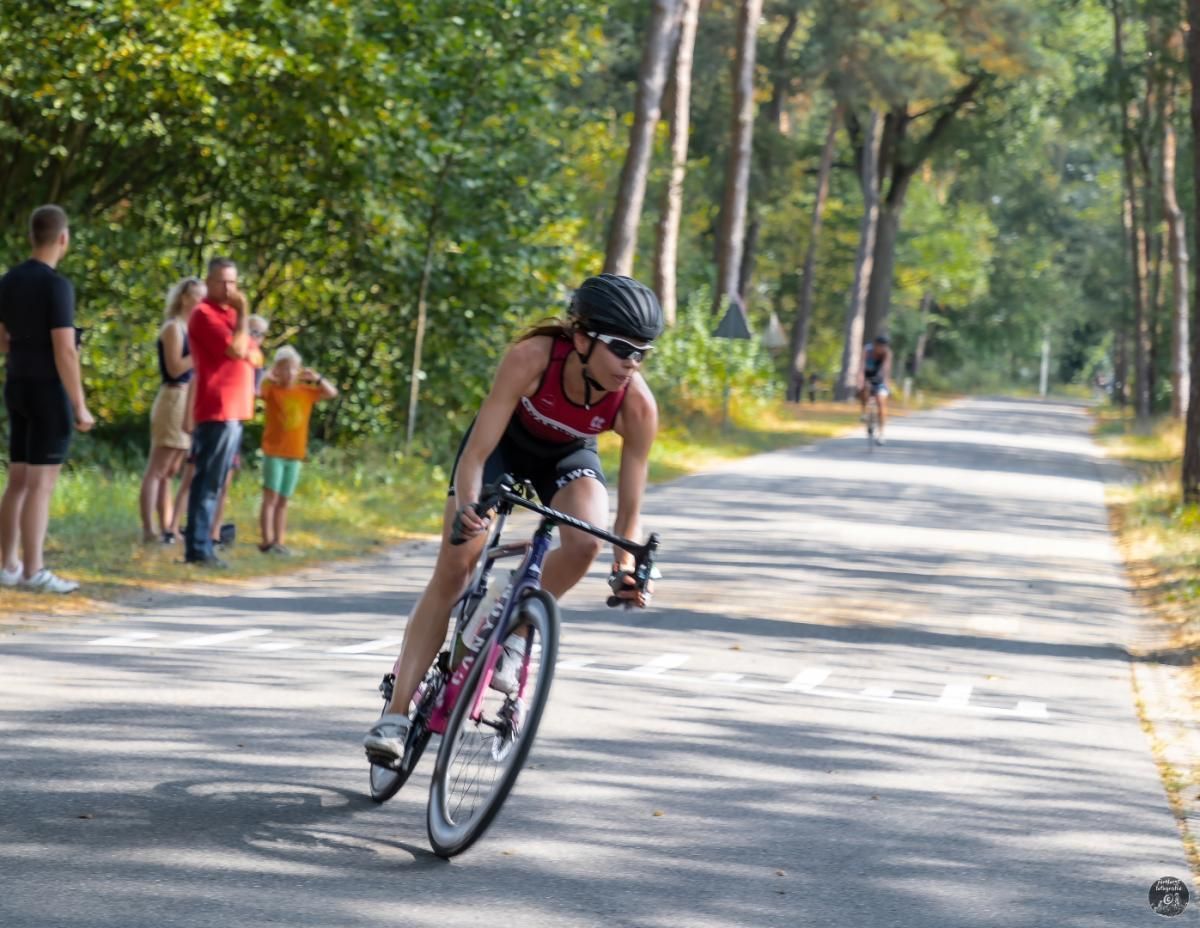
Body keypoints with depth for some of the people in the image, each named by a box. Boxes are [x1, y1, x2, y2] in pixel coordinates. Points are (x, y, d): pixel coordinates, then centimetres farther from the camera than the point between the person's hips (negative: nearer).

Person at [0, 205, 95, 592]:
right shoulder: (57, 285, -17)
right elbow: (65, 351, -20)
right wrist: (81, 407, -15)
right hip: (49, 392, -8)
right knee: (42, 484, -6)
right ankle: (33, 571, -6)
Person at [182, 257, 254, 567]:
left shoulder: (229, 313, 20)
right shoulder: (205, 314, -9)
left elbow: (248, 354, 25)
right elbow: (236, 349, -18)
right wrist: (243, 313, -10)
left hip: (233, 411, 10)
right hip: (217, 411, -10)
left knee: (211, 482, 10)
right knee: (209, 481, -11)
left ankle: (199, 546, 13)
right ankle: (199, 549, -12)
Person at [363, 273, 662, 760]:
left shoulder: (637, 405, -32)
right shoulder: (532, 357, -38)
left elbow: (629, 509, -23)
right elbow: (476, 451, -36)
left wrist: (627, 564, -40)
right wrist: (466, 506, -53)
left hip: (568, 456, 1)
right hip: (505, 441, -1)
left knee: (586, 540, -30)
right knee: (452, 569, -10)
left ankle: (514, 634, -6)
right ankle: (397, 712, -5)